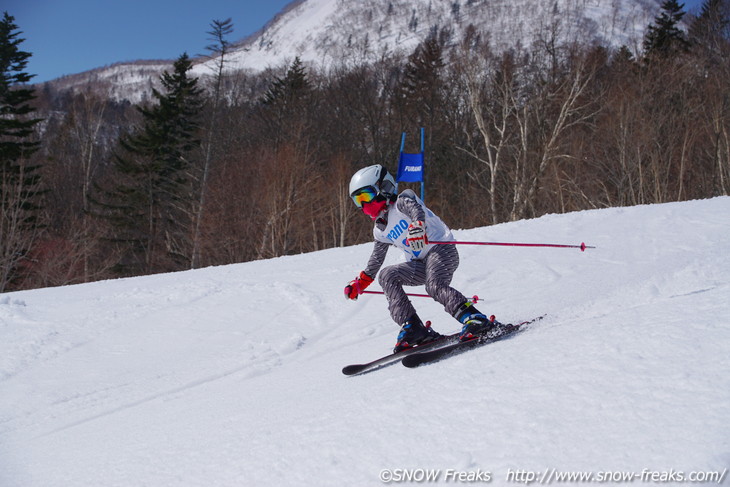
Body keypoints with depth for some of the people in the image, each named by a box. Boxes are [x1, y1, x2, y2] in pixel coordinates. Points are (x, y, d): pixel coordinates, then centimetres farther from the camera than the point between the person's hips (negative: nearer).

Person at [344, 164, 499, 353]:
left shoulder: (402, 201, -2)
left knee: (435, 286, -32)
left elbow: (417, 210, -25)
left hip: (441, 248, -7)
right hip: (420, 264, 7)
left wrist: (417, 227, -47)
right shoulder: (380, 230, 20)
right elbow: (376, 259, 32)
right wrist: (360, 282, 28)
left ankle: (476, 320, -39)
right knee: (387, 276, -13)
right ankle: (413, 329, -22)